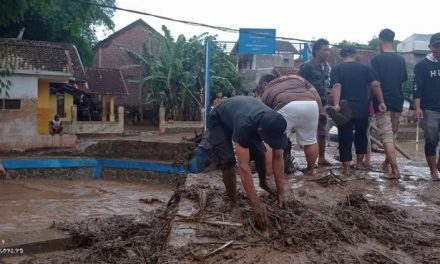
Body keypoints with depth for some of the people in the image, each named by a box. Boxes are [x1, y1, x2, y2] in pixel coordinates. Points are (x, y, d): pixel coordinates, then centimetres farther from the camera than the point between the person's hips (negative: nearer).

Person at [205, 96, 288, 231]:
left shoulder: (275, 125, -30)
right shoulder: (244, 125, -47)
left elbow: (278, 158, -19)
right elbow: (243, 166, -45)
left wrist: (281, 192, -20)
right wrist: (256, 203, -44)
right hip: (219, 120, -5)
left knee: (259, 154, -9)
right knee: (228, 160, -22)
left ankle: (264, 184, 21)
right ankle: (234, 204, -7)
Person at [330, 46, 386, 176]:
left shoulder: (337, 69, 2)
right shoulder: (365, 67, 7)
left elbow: (336, 86, -15)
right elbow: (375, 84, -3)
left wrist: (336, 104, -24)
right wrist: (381, 102, -3)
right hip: (362, 108, 2)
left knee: (345, 138, 5)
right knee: (361, 134, 22)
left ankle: (346, 168, 4)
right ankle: (360, 162, 26)